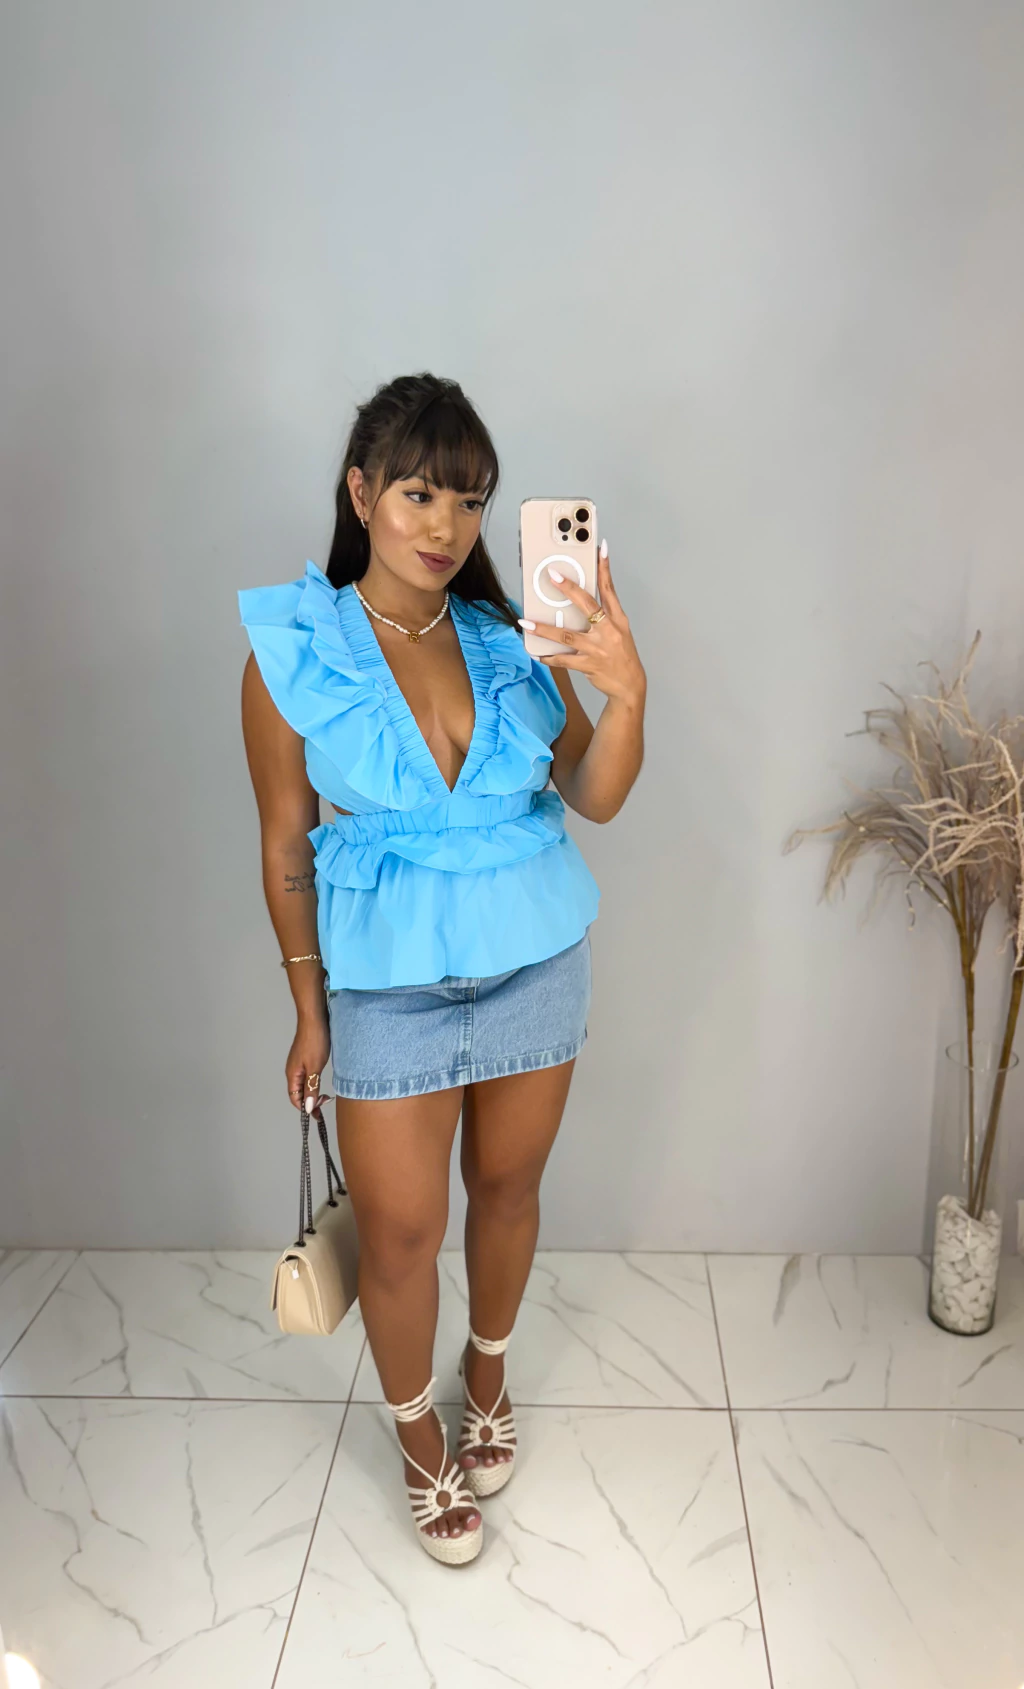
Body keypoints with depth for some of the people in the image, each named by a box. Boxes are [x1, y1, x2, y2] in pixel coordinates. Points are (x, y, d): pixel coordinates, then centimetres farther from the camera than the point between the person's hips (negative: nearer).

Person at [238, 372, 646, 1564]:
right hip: (392, 985, -2)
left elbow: (595, 799, -7)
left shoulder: (513, 637, -6)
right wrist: (310, 1013, -1)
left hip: (536, 964, 3)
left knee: (507, 1189, 19)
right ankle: (420, 1440, 39)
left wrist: (625, 695, -26)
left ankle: (487, 1372, 49)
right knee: (398, 1231, 9)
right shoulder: (293, 651, -11)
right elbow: (286, 850, -5)